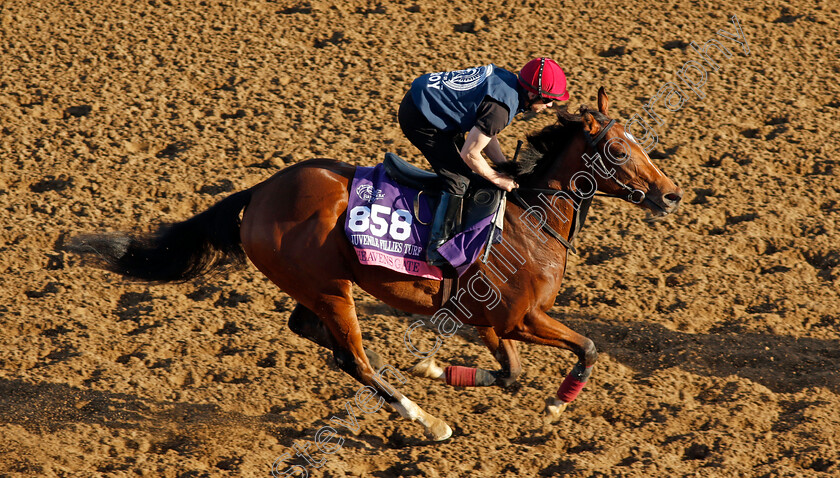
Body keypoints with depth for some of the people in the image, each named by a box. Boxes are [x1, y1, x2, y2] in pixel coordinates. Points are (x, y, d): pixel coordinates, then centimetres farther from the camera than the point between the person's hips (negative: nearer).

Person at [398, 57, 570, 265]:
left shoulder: (506, 81, 4)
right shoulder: (501, 107, -25)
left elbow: (484, 133, 14)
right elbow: (469, 153, -21)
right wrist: (497, 179, -6)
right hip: (418, 118, -10)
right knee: (459, 179, -10)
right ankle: (438, 249, -5)